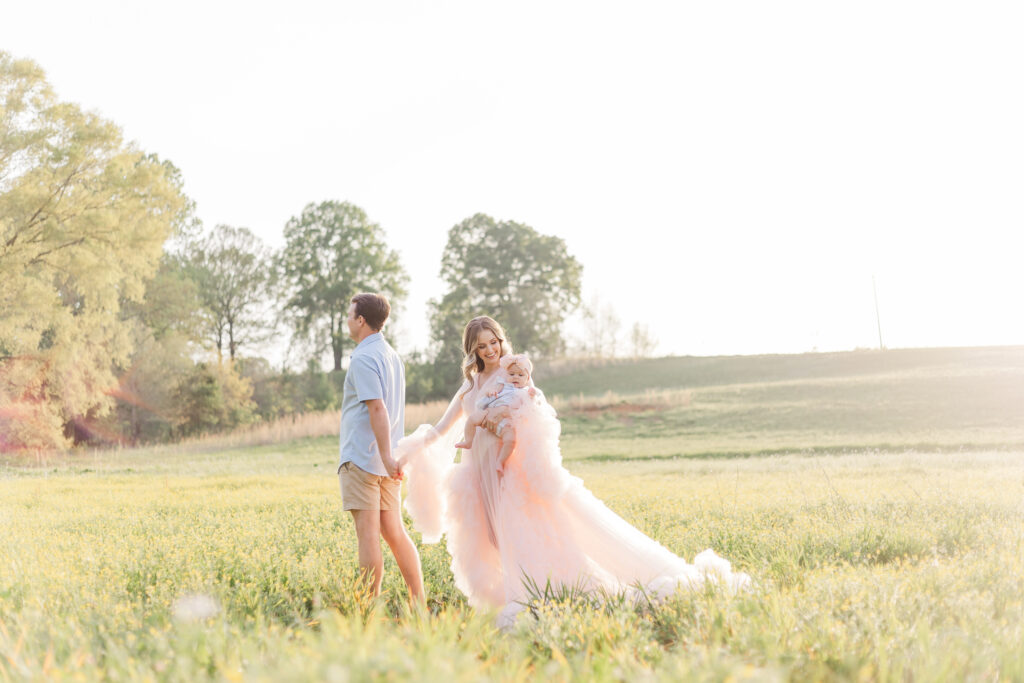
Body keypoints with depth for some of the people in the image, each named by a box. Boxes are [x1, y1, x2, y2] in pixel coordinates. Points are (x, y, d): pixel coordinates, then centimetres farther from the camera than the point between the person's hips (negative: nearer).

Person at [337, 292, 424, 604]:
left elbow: (377, 408, -21)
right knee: (394, 531, 10)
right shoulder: (392, 355, 17)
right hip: (386, 461, 9)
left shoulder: (364, 358, -12)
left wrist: (386, 455, -25)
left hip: (362, 458, -9)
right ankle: (419, 602, 10)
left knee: (368, 534, -6)